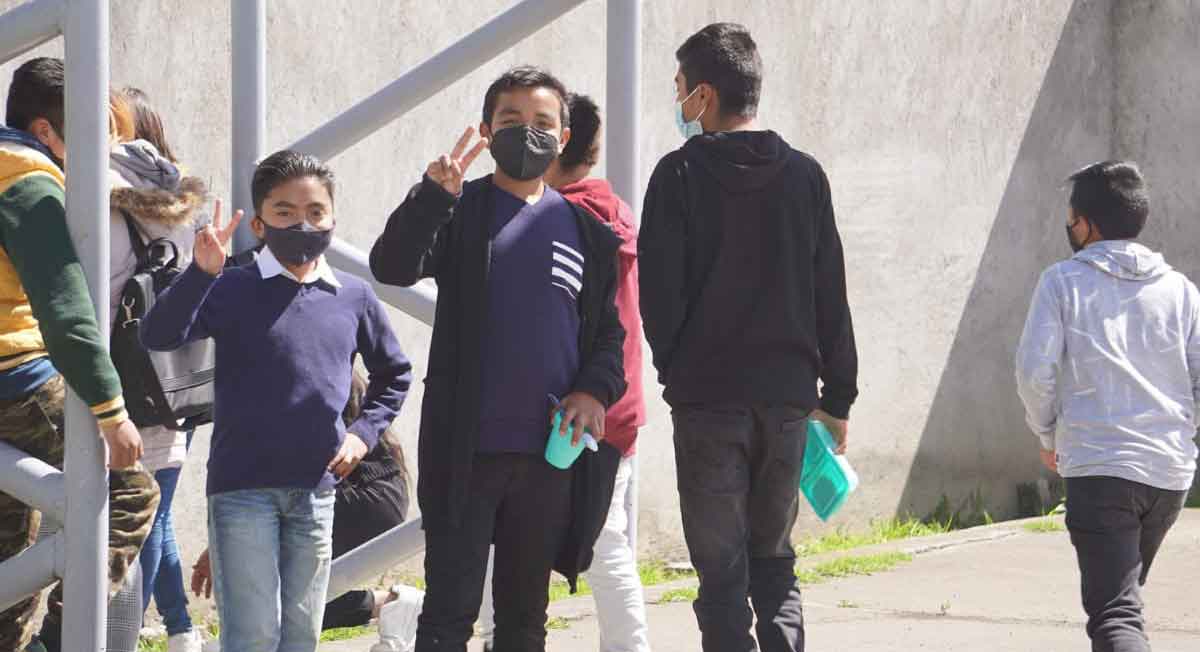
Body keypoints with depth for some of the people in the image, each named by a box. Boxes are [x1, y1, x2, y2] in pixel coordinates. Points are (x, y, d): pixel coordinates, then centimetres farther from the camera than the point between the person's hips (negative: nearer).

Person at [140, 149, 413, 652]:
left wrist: (364, 432, 9)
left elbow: (392, 373, 23)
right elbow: (158, 336, -19)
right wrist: (201, 272, -31)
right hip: (242, 487, -4)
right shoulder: (232, 290, -5)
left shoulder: (354, 298, 7)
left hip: (316, 490, 4)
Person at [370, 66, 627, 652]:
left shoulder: (585, 230, 12)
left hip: (551, 452, 4)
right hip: (467, 449, -4)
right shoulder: (461, 212, 1)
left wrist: (596, 389, -3)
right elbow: (392, 267, -16)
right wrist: (433, 194, -31)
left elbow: (609, 329, 17)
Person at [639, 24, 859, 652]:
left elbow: (658, 287, -7)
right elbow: (830, 294, 8)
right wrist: (837, 397, 13)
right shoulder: (804, 175, 5)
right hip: (787, 395, 3)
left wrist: (675, 369, 7)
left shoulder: (681, 173, -5)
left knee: (721, 573, 0)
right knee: (774, 564, 14)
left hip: (706, 397, -3)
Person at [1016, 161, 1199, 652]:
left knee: (1115, 612, -12)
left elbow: (1035, 371, -7)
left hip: (1098, 468, -5)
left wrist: (1047, 435, 10)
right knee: (1126, 590, 26)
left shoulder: (1063, 281, 0)